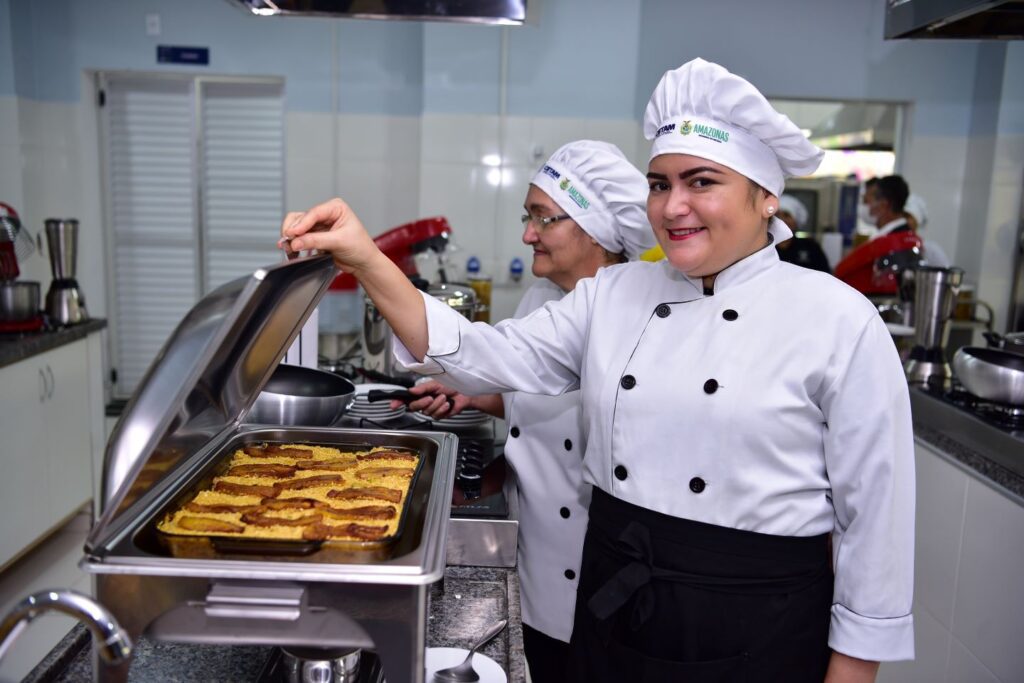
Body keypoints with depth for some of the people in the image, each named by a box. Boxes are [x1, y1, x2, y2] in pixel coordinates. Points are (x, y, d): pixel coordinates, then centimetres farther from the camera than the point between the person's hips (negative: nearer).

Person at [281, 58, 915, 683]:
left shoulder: (837, 320, -12)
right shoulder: (612, 295, 1)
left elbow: (874, 515, -8)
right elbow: (486, 355, -7)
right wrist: (367, 261, -18)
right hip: (613, 609, 4)